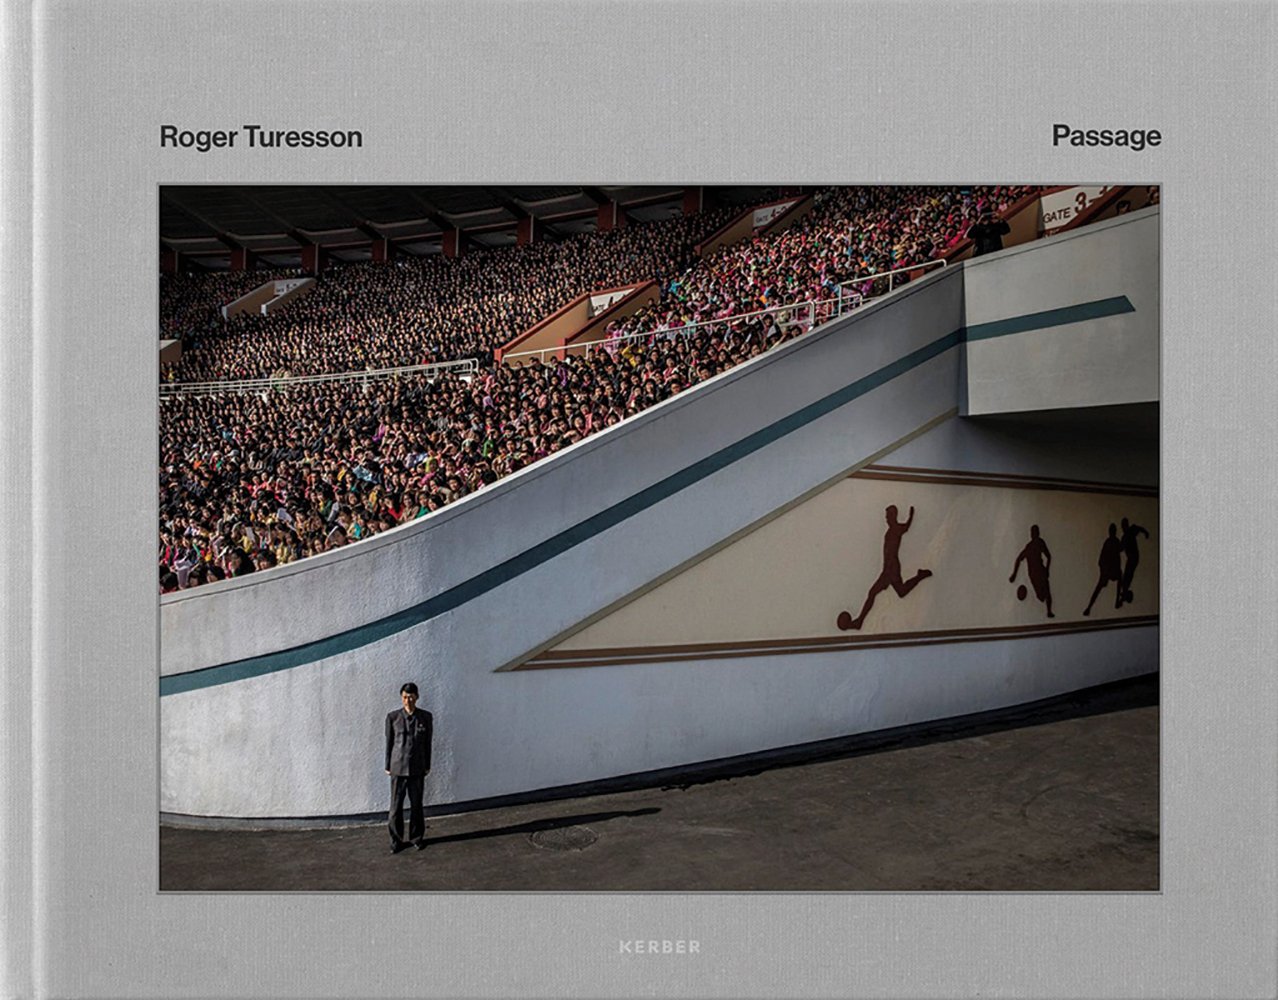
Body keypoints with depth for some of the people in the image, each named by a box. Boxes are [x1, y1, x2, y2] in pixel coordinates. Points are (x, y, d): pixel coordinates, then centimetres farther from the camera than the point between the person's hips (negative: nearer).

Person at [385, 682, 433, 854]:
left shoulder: (426, 717, -1)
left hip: (417, 768, 1)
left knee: (416, 804, 9)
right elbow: (389, 743, 3)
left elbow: (428, 743, 5)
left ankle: (417, 837, 23)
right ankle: (397, 841, 14)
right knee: (396, 806, 1)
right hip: (398, 767, -1)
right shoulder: (393, 717, -3)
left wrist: (427, 766, 6)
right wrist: (388, 766, 4)